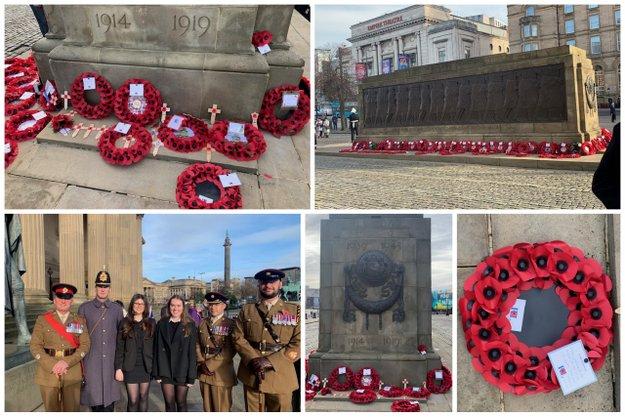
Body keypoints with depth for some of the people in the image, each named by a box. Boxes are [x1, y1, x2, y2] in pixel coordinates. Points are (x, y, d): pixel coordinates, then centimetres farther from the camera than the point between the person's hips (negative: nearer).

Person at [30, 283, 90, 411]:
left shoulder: (80, 320, 7)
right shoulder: (43, 319, 4)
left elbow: (85, 345, -1)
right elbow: (35, 346, -3)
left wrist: (67, 362, -15)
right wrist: (52, 365, -15)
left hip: (72, 372, 1)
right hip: (48, 371, -1)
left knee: (72, 408, 5)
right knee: (51, 409, 6)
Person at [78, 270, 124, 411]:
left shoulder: (117, 309, 7)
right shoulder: (85, 308, 2)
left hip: (111, 360, 1)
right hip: (91, 361, -1)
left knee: (110, 395, 5)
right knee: (94, 396, 2)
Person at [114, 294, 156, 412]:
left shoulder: (151, 323, 6)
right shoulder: (125, 323, 2)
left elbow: (155, 346, 5)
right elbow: (119, 347, 1)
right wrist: (118, 368, -6)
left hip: (146, 366, 2)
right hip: (130, 367, -1)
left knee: (143, 398, 7)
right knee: (133, 401, -5)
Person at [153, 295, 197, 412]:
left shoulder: (190, 325, -2)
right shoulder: (162, 324, 4)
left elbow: (192, 351, -5)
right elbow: (157, 349, 3)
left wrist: (191, 376, -9)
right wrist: (156, 372, -1)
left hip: (182, 371, -1)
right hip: (166, 371, 1)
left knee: (181, 403, 9)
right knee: (169, 403, 4)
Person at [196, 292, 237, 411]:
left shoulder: (230, 324, -7)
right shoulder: (203, 324, 10)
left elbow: (229, 351, -14)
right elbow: (198, 346, 11)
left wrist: (210, 365, -14)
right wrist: (202, 364, -5)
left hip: (221, 374, -5)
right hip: (204, 374, 5)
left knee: (221, 409, 1)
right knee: (207, 407, 14)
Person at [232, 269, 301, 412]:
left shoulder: (294, 311, 4)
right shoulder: (247, 310, 11)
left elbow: (298, 344, -5)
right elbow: (238, 337, 3)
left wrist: (271, 361, -15)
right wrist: (253, 359, -14)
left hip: (281, 377, -1)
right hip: (251, 375, 2)